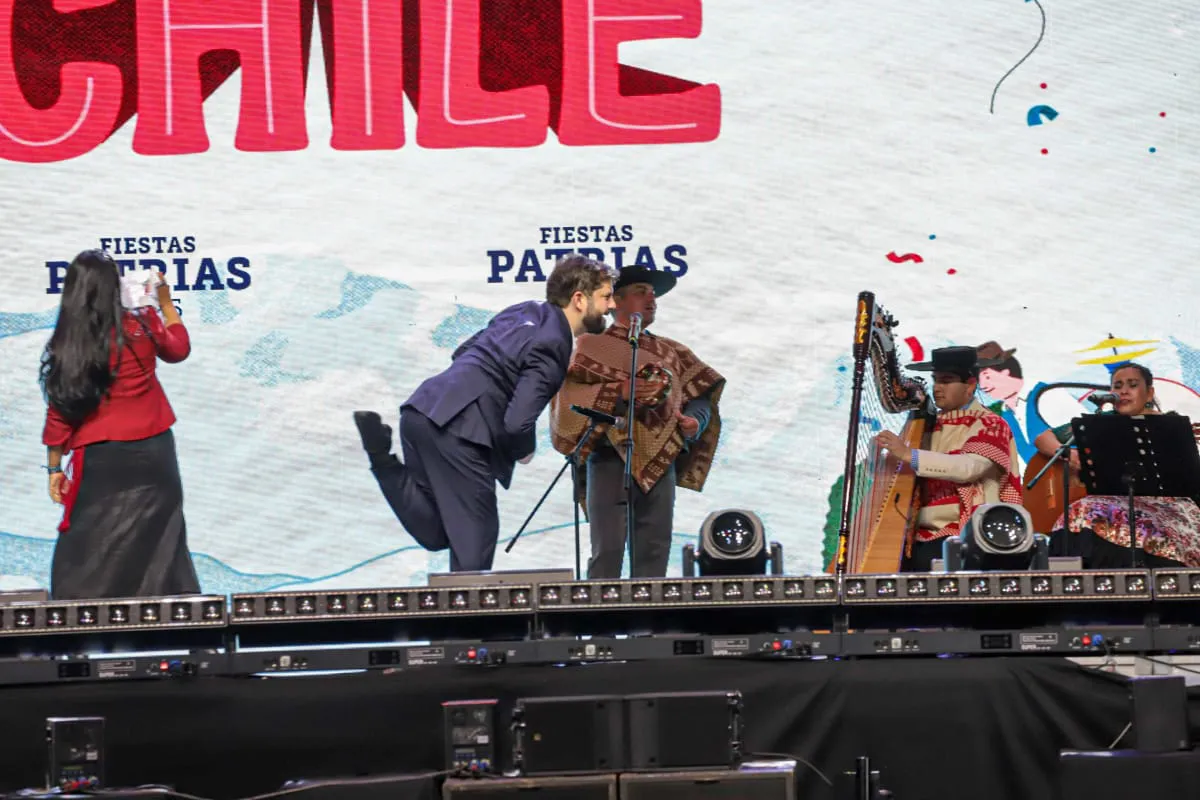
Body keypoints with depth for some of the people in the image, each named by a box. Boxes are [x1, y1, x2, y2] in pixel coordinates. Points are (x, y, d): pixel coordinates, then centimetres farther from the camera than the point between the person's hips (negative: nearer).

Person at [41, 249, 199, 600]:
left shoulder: (64, 345, -10)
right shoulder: (141, 326, -7)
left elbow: (60, 412, -6)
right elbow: (178, 350, 15)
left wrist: (55, 469, 3)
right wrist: (165, 304, 26)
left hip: (100, 460, -1)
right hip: (151, 453, 1)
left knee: (85, 557, 5)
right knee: (158, 547, 14)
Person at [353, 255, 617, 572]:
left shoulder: (527, 312, 19)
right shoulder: (552, 345, -10)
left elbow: (462, 353, 28)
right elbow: (518, 423, -18)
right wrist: (524, 451, 3)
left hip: (421, 410, 9)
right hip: (454, 429, -9)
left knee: (435, 533, 13)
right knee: (475, 535, 0)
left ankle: (381, 455, 3)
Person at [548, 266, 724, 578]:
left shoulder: (671, 352, 21)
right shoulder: (591, 346, 7)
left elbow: (701, 396, 17)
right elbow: (569, 396, -6)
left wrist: (696, 420, -4)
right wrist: (619, 393, -18)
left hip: (662, 463, 5)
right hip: (611, 459, -5)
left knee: (655, 551, 2)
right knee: (608, 551, -11)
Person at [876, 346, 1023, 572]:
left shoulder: (989, 425, 0)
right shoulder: (929, 426, 18)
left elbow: (969, 467, -19)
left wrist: (909, 455, -25)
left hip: (967, 536, -5)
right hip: (922, 536, 5)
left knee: (926, 561, -32)